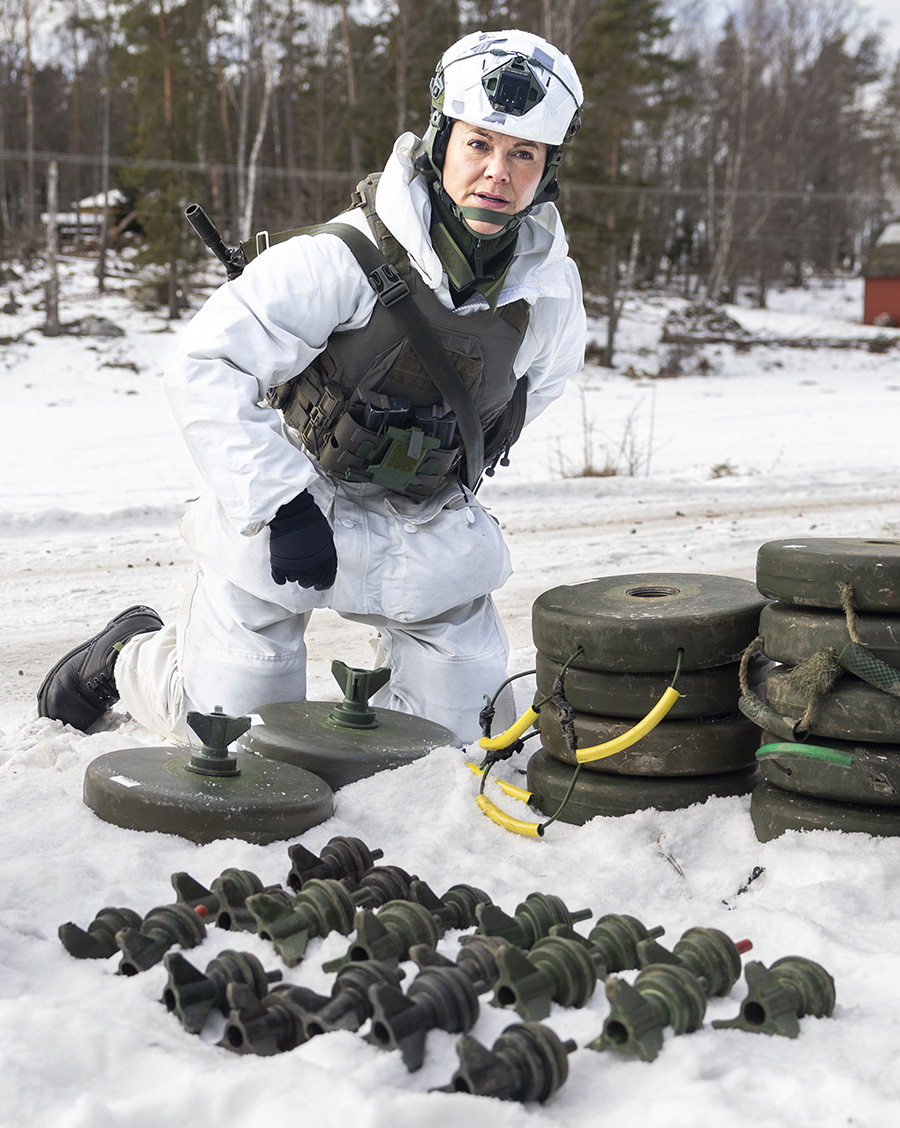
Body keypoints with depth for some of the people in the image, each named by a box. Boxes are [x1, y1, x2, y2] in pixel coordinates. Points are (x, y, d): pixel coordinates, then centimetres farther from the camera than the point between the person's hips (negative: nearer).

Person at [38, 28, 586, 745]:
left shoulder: (552, 293, -9)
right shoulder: (340, 261, -26)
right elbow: (206, 371, -26)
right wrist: (281, 505, -27)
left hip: (431, 537, 4)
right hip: (287, 520, -4)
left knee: (456, 735, 3)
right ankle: (132, 655, 35)